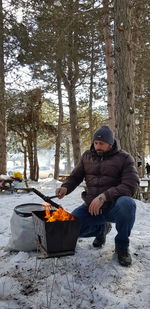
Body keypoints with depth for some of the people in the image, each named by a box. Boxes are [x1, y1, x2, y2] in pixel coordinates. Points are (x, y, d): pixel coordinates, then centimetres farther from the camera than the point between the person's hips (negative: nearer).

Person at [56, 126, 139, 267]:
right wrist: (65, 187, -11)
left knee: (127, 204, -38)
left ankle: (122, 246, -9)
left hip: (114, 206, -4)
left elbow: (130, 186, -17)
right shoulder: (87, 156, 8)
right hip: (91, 206, 4)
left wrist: (104, 196, -30)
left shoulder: (124, 158, -5)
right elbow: (75, 177, 13)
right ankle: (101, 229, 15)